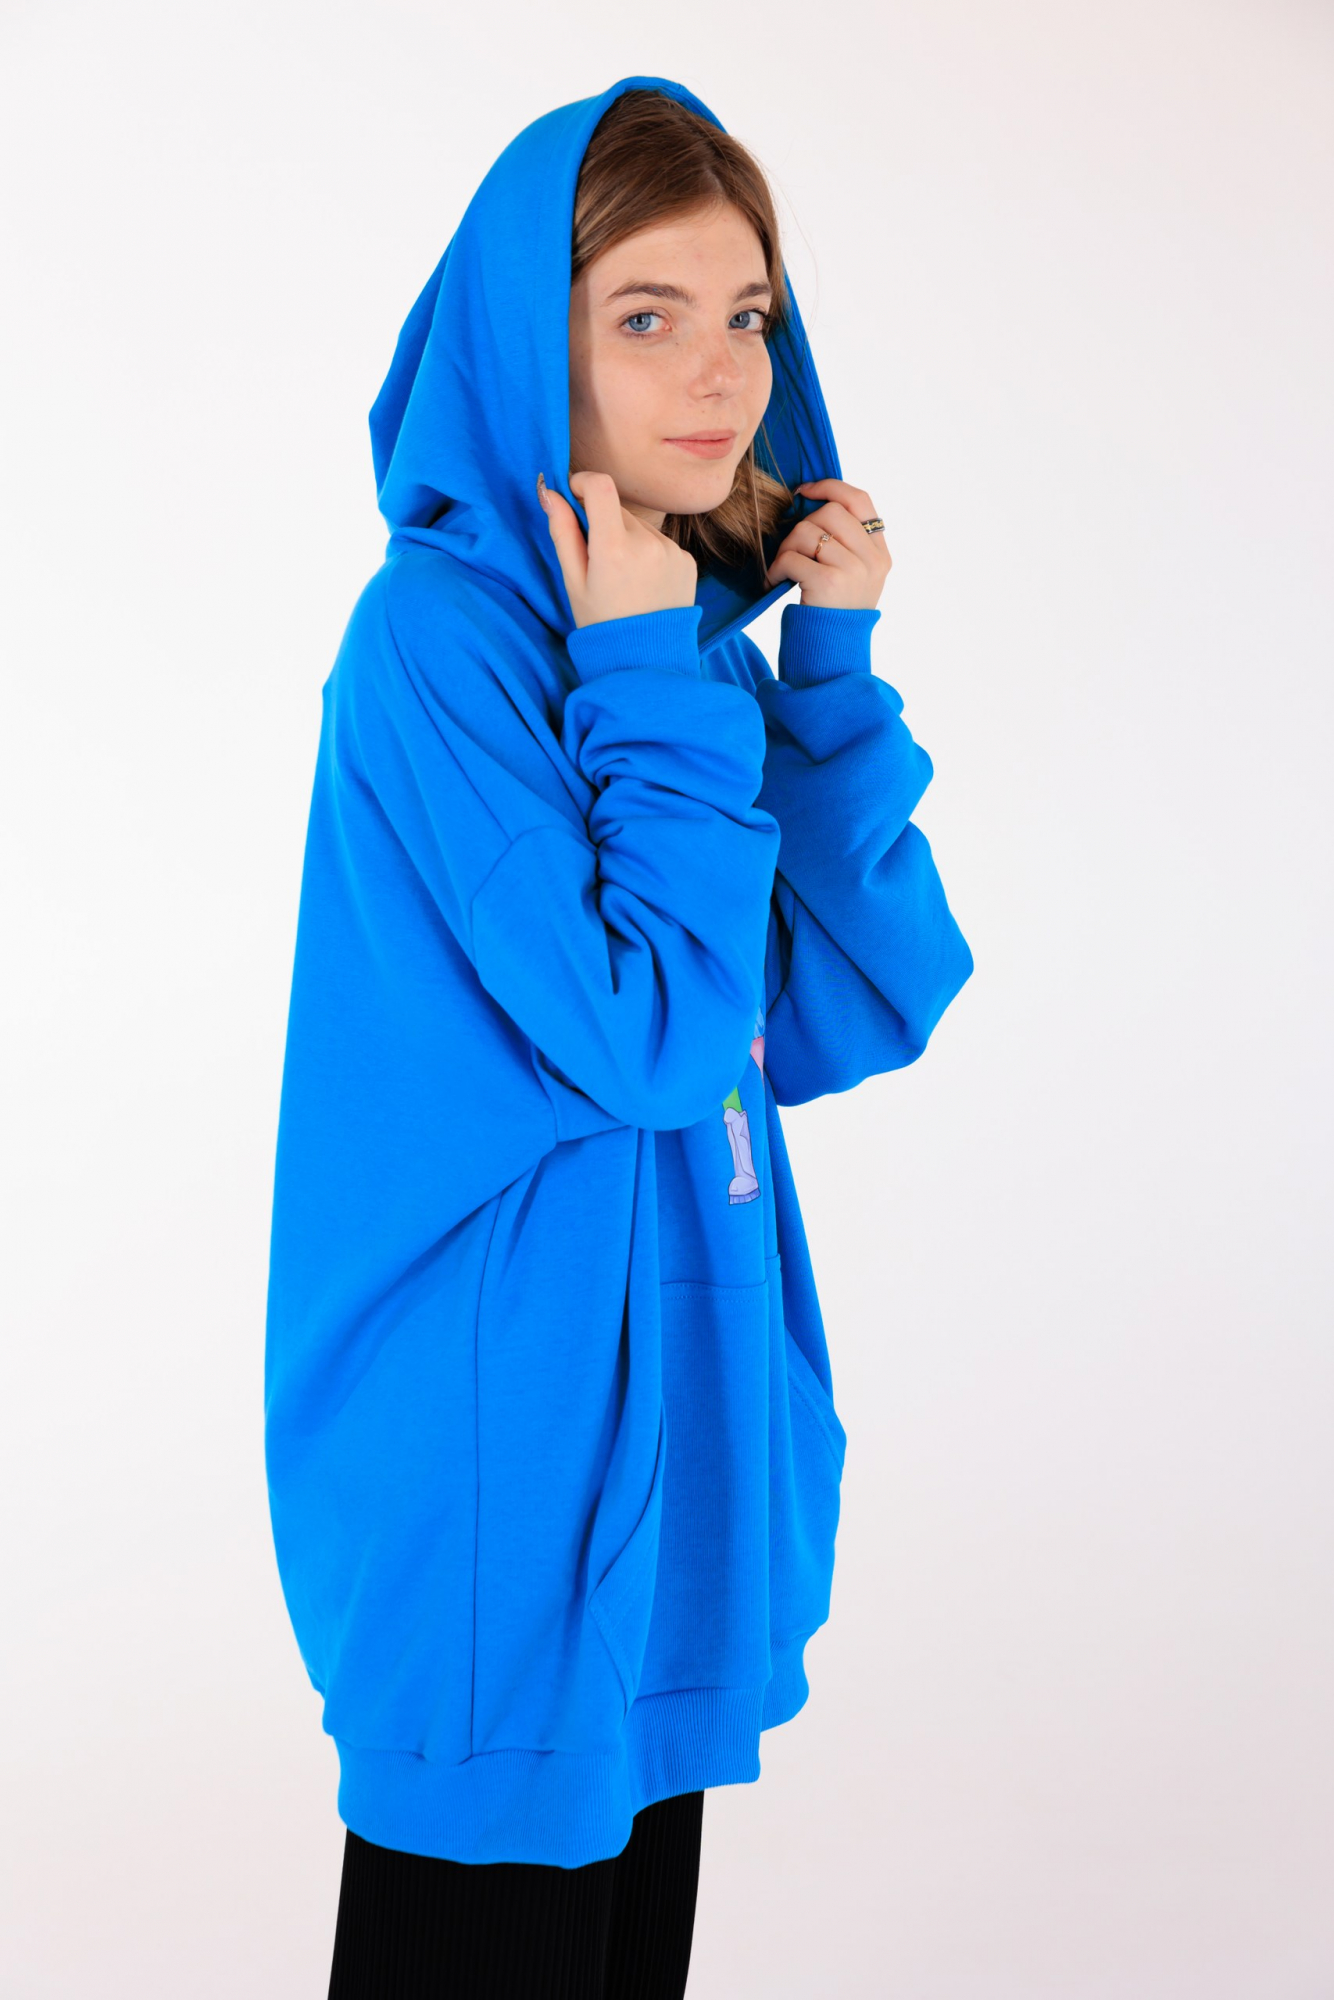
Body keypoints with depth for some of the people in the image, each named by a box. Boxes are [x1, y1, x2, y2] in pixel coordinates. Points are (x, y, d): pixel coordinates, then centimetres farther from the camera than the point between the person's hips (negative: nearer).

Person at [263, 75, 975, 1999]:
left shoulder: (697, 633, 7)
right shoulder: (441, 633, -17)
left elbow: (862, 1012, 1)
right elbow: (648, 1037, -23)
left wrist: (831, 666, -5)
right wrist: (655, 685, -17)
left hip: (678, 1389, 8)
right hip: (503, 1423, -7)